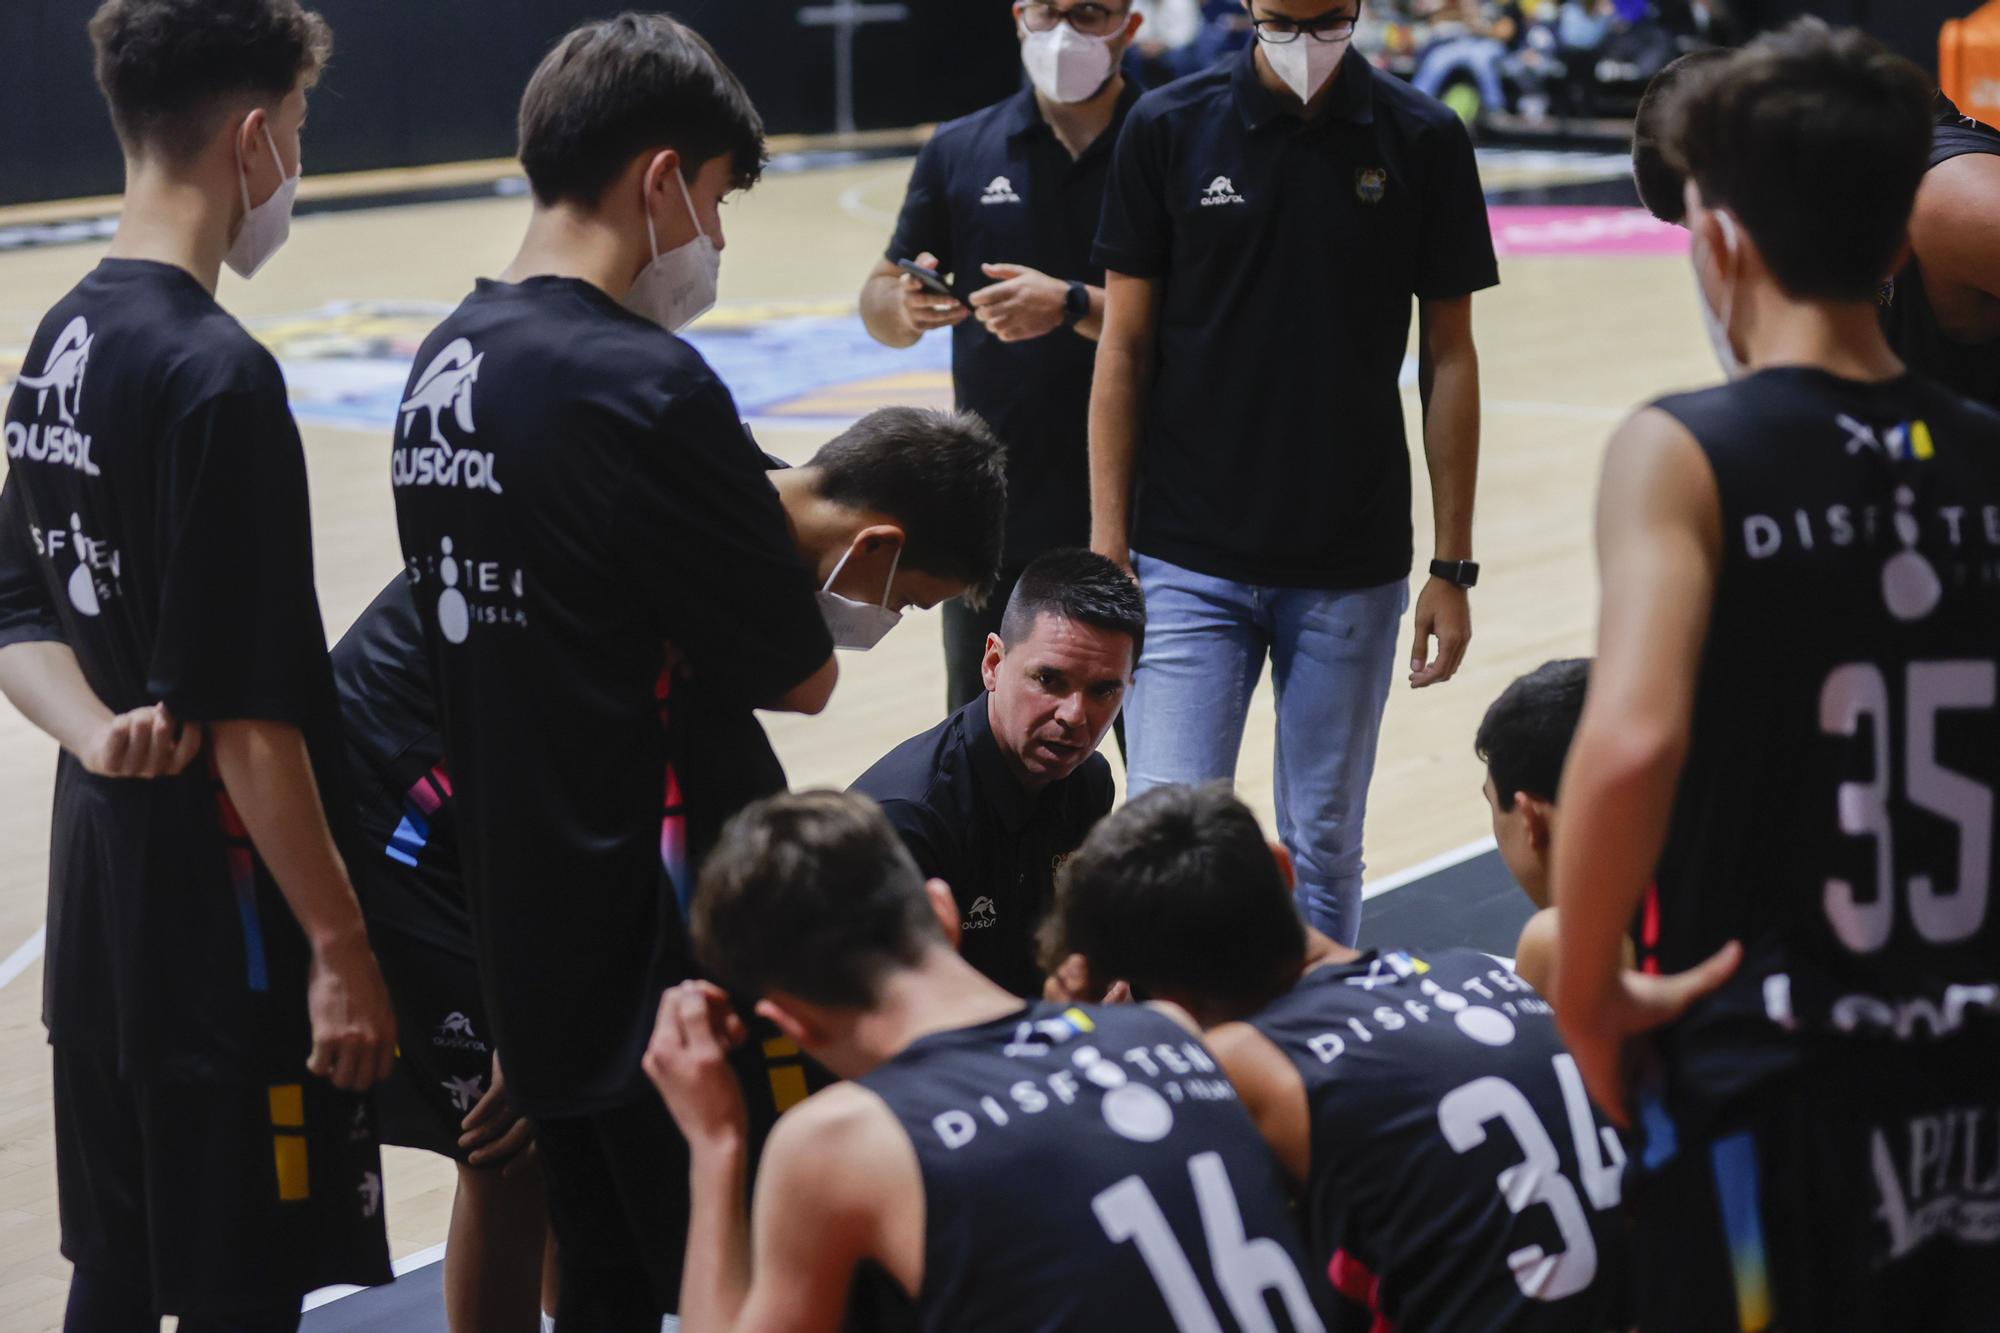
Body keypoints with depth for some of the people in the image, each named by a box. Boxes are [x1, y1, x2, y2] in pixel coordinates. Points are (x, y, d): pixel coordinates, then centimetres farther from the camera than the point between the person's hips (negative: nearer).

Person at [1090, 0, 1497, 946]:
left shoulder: (1422, 142, -1)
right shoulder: (1168, 129, -2)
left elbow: (1448, 357, 3)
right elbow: (1125, 347, 2)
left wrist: (1453, 566, 1)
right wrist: (1107, 546, -2)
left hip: (1352, 572, 1)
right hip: (1190, 559, -1)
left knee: (1324, 850, 9)